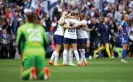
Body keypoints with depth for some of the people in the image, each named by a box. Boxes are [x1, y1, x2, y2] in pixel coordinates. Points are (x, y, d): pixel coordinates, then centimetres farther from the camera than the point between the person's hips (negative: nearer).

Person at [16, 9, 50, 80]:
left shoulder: (22, 28, 8)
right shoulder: (41, 28, 18)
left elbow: (19, 42, 1)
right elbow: (46, 43, 15)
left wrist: (20, 54, 12)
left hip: (28, 53, -3)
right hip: (40, 52, 3)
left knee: (24, 76, 6)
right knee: (40, 76, 14)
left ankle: (30, 71, -27)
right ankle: (44, 71, -19)